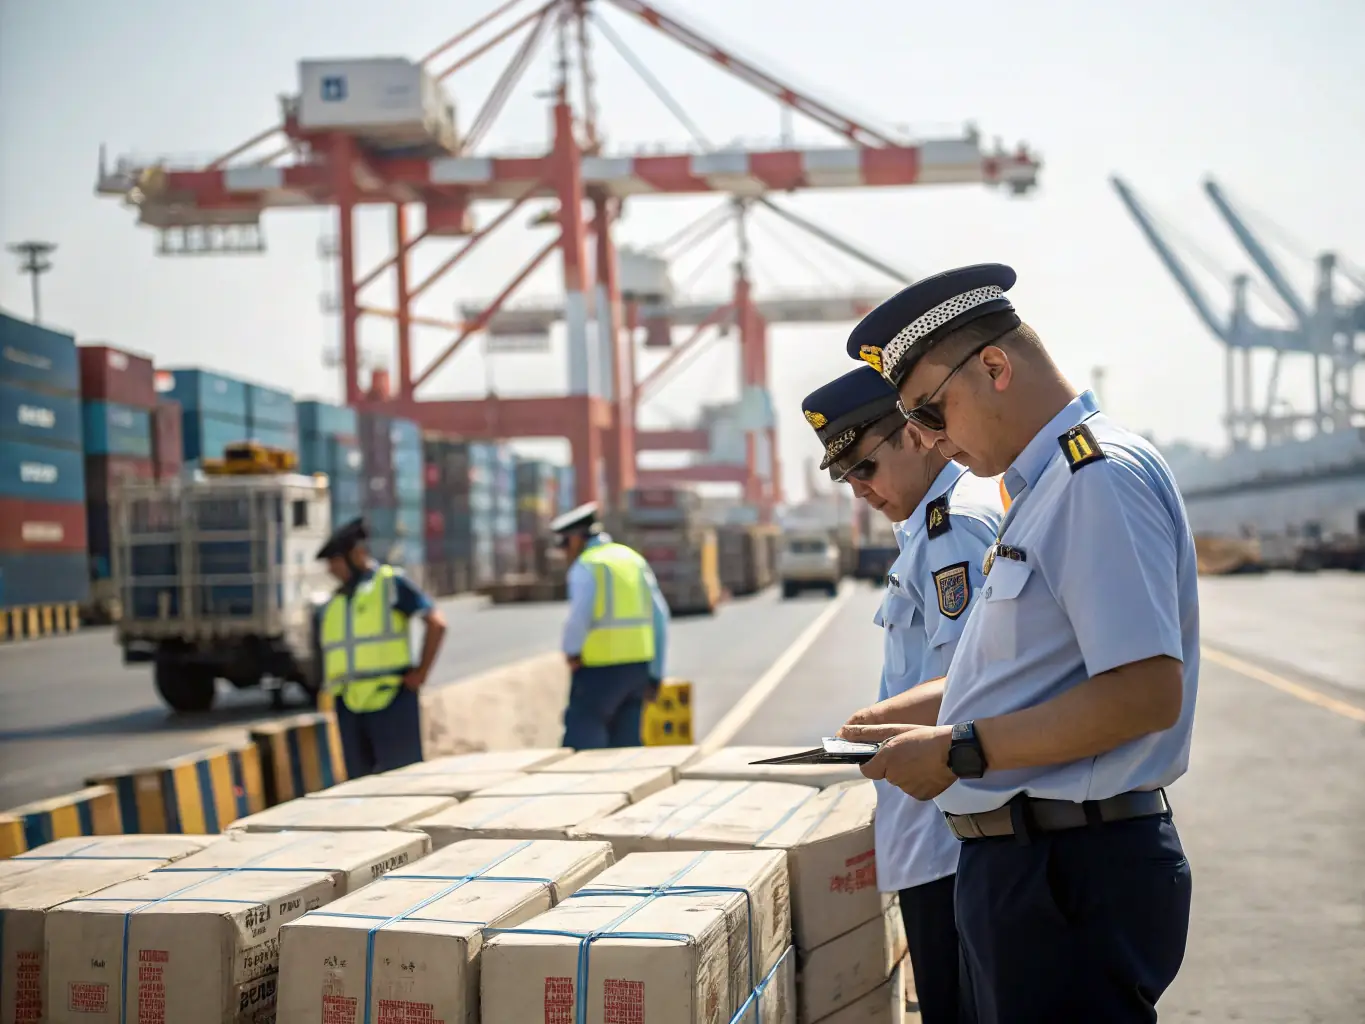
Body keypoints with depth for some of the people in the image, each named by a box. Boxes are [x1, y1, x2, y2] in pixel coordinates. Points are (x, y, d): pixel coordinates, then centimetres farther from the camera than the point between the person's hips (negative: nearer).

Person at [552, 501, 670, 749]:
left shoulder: (586, 566, -9)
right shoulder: (633, 559, 13)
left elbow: (578, 618, -24)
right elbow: (659, 617, 11)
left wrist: (571, 652, -3)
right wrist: (655, 676, 13)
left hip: (600, 668, -7)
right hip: (637, 664, 7)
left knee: (582, 738, -3)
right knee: (625, 741, 10)